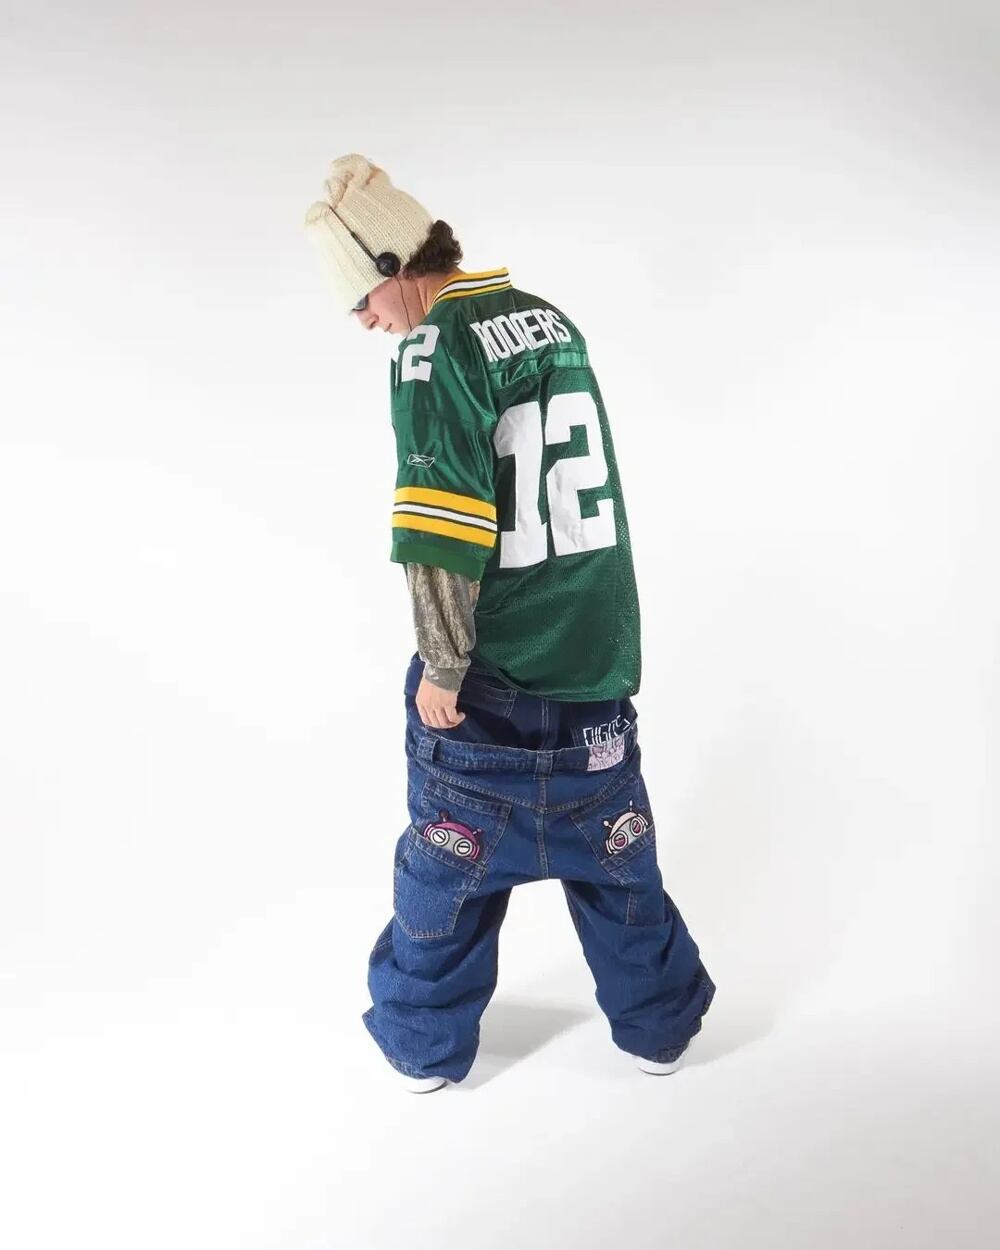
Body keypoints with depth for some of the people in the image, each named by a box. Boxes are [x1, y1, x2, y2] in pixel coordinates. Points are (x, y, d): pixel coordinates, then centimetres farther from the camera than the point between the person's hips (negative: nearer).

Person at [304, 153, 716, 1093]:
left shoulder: (434, 347, -15)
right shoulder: (552, 322, 7)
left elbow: (444, 527, -23)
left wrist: (441, 665, -13)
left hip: (488, 678, -6)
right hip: (598, 656, 6)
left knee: (447, 858, 13)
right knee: (612, 846, 20)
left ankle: (425, 1044, 31)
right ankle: (657, 1024, 36)